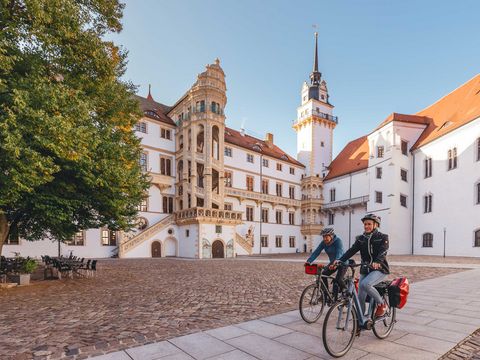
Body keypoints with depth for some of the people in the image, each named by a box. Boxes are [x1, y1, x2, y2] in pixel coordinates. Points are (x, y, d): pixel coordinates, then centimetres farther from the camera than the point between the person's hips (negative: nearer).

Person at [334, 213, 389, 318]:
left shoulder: (382, 237, -4)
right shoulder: (360, 239, 7)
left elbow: (383, 251, -22)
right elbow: (351, 250, -4)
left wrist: (377, 262, -43)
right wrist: (340, 260, -21)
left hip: (379, 269, -5)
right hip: (365, 270, 5)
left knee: (365, 284, -31)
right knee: (360, 297, 1)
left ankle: (381, 304, -6)